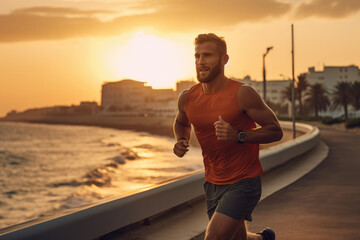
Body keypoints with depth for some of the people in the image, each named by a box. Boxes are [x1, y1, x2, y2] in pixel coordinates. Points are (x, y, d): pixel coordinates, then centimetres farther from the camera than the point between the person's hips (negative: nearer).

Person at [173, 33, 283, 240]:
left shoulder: (242, 94, -16)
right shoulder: (187, 98, -1)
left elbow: (276, 131, -12)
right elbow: (181, 123, 21)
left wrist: (238, 136, -27)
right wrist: (181, 141, -2)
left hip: (243, 183, -6)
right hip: (213, 183, 6)